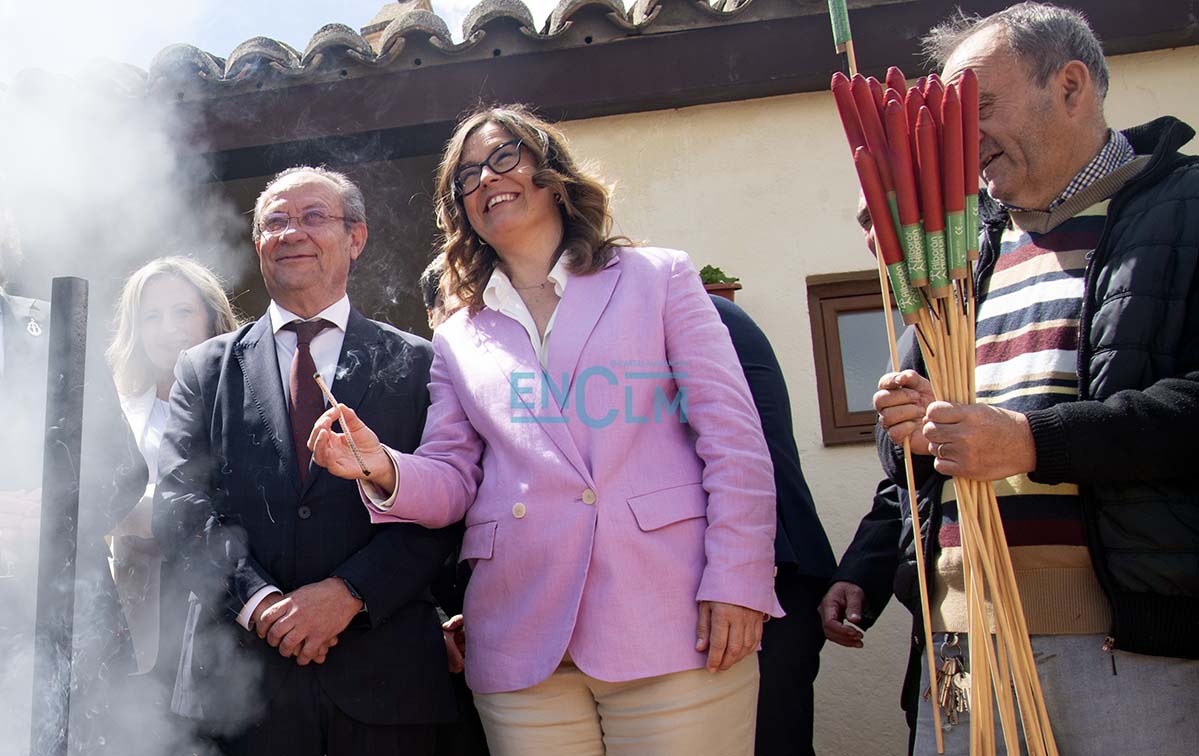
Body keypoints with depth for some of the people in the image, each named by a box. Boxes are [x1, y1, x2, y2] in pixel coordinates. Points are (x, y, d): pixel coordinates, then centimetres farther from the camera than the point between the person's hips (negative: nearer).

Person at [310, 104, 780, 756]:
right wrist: (384, 469, -10)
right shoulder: (457, 338, 16)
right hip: (523, 641, 2)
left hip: (672, 625, -2)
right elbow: (452, 481, 11)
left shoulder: (659, 277, 8)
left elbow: (734, 440, 1)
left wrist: (737, 581, -8)